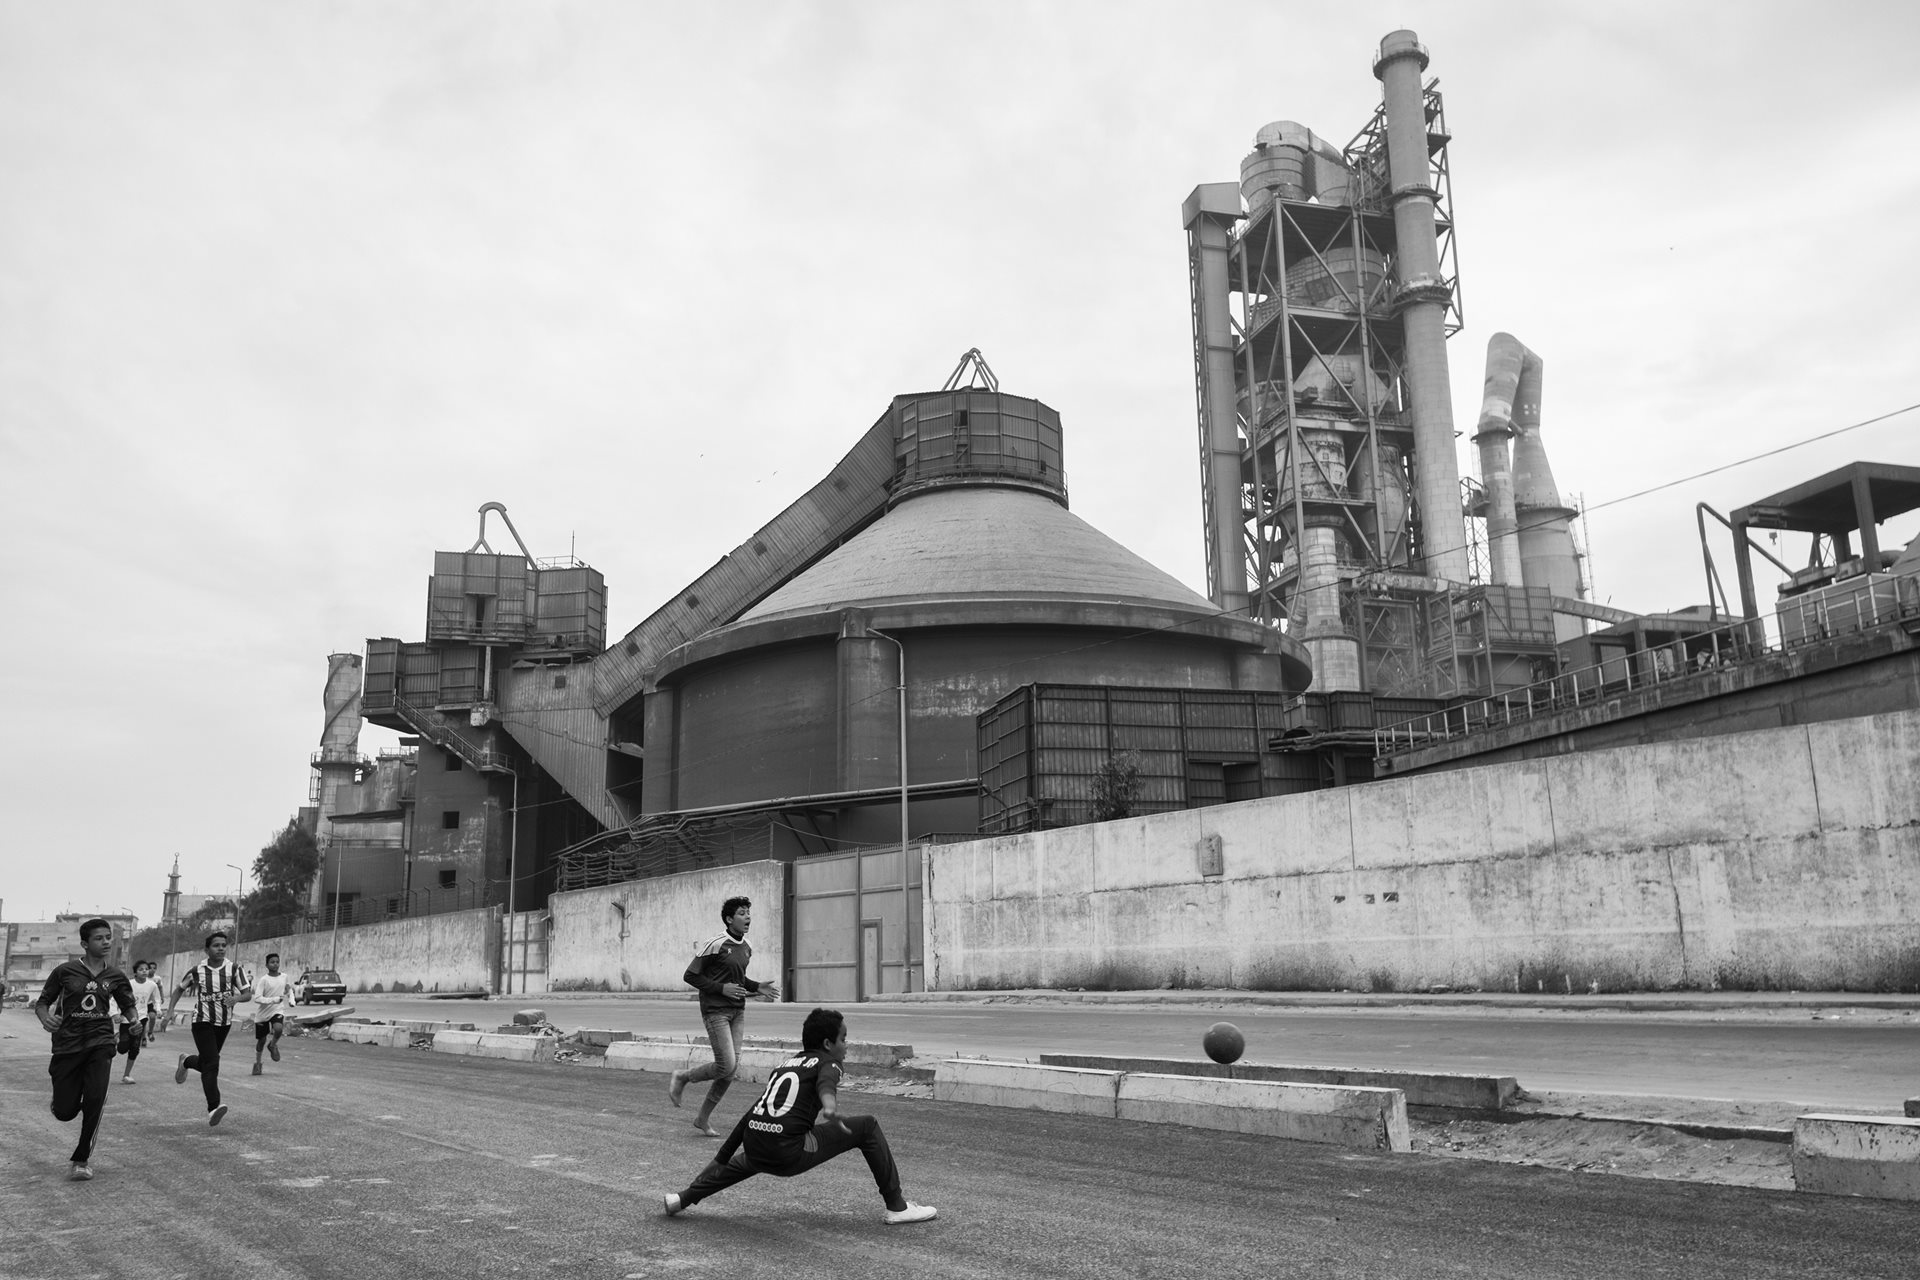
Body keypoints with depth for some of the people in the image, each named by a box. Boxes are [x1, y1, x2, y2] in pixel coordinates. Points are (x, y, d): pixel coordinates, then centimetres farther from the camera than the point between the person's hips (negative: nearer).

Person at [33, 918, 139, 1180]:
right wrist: (45, 1018, -17)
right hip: (67, 1043, -1)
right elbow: (41, 1002, 5)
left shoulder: (115, 977, 6)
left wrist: (133, 1021, -3)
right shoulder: (65, 971, -2)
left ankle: (82, 1159, 2)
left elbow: (127, 1006, 19)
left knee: (95, 1100, -16)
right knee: (64, 1112, -1)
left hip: (100, 1043, 1)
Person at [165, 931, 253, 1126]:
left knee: (207, 1062, 17)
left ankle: (186, 1061, 52)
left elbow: (248, 992, -7)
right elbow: (180, 989, 11)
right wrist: (170, 1010, 1)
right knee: (211, 1064, -17)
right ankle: (213, 1108, -21)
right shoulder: (197, 970, -6)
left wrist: (236, 998, -28)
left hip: (224, 1022, 3)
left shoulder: (234, 968, -6)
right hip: (202, 1021, -3)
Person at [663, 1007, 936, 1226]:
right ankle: (897, 1206, 3)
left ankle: (683, 1198, 34)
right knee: (867, 1127, 5)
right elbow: (825, 1084, -20)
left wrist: (722, 1156, 34)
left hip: (756, 1154, 7)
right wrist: (830, 1108, -41)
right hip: (790, 1154, -7)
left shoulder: (784, 1064, 26)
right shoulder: (827, 1063, 6)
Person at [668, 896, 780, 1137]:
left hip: (738, 1011, 7)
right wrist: (721, 988, -17)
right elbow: (690, 975, -11)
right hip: (716, 1010, -7)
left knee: (732, 1068, 4)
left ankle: (703, 1118, 19)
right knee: (726, 1066, -12)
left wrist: (758, 988, 7)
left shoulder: (746, 948, 10)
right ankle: (682, 1077, 15)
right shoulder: (715, 944, -14)